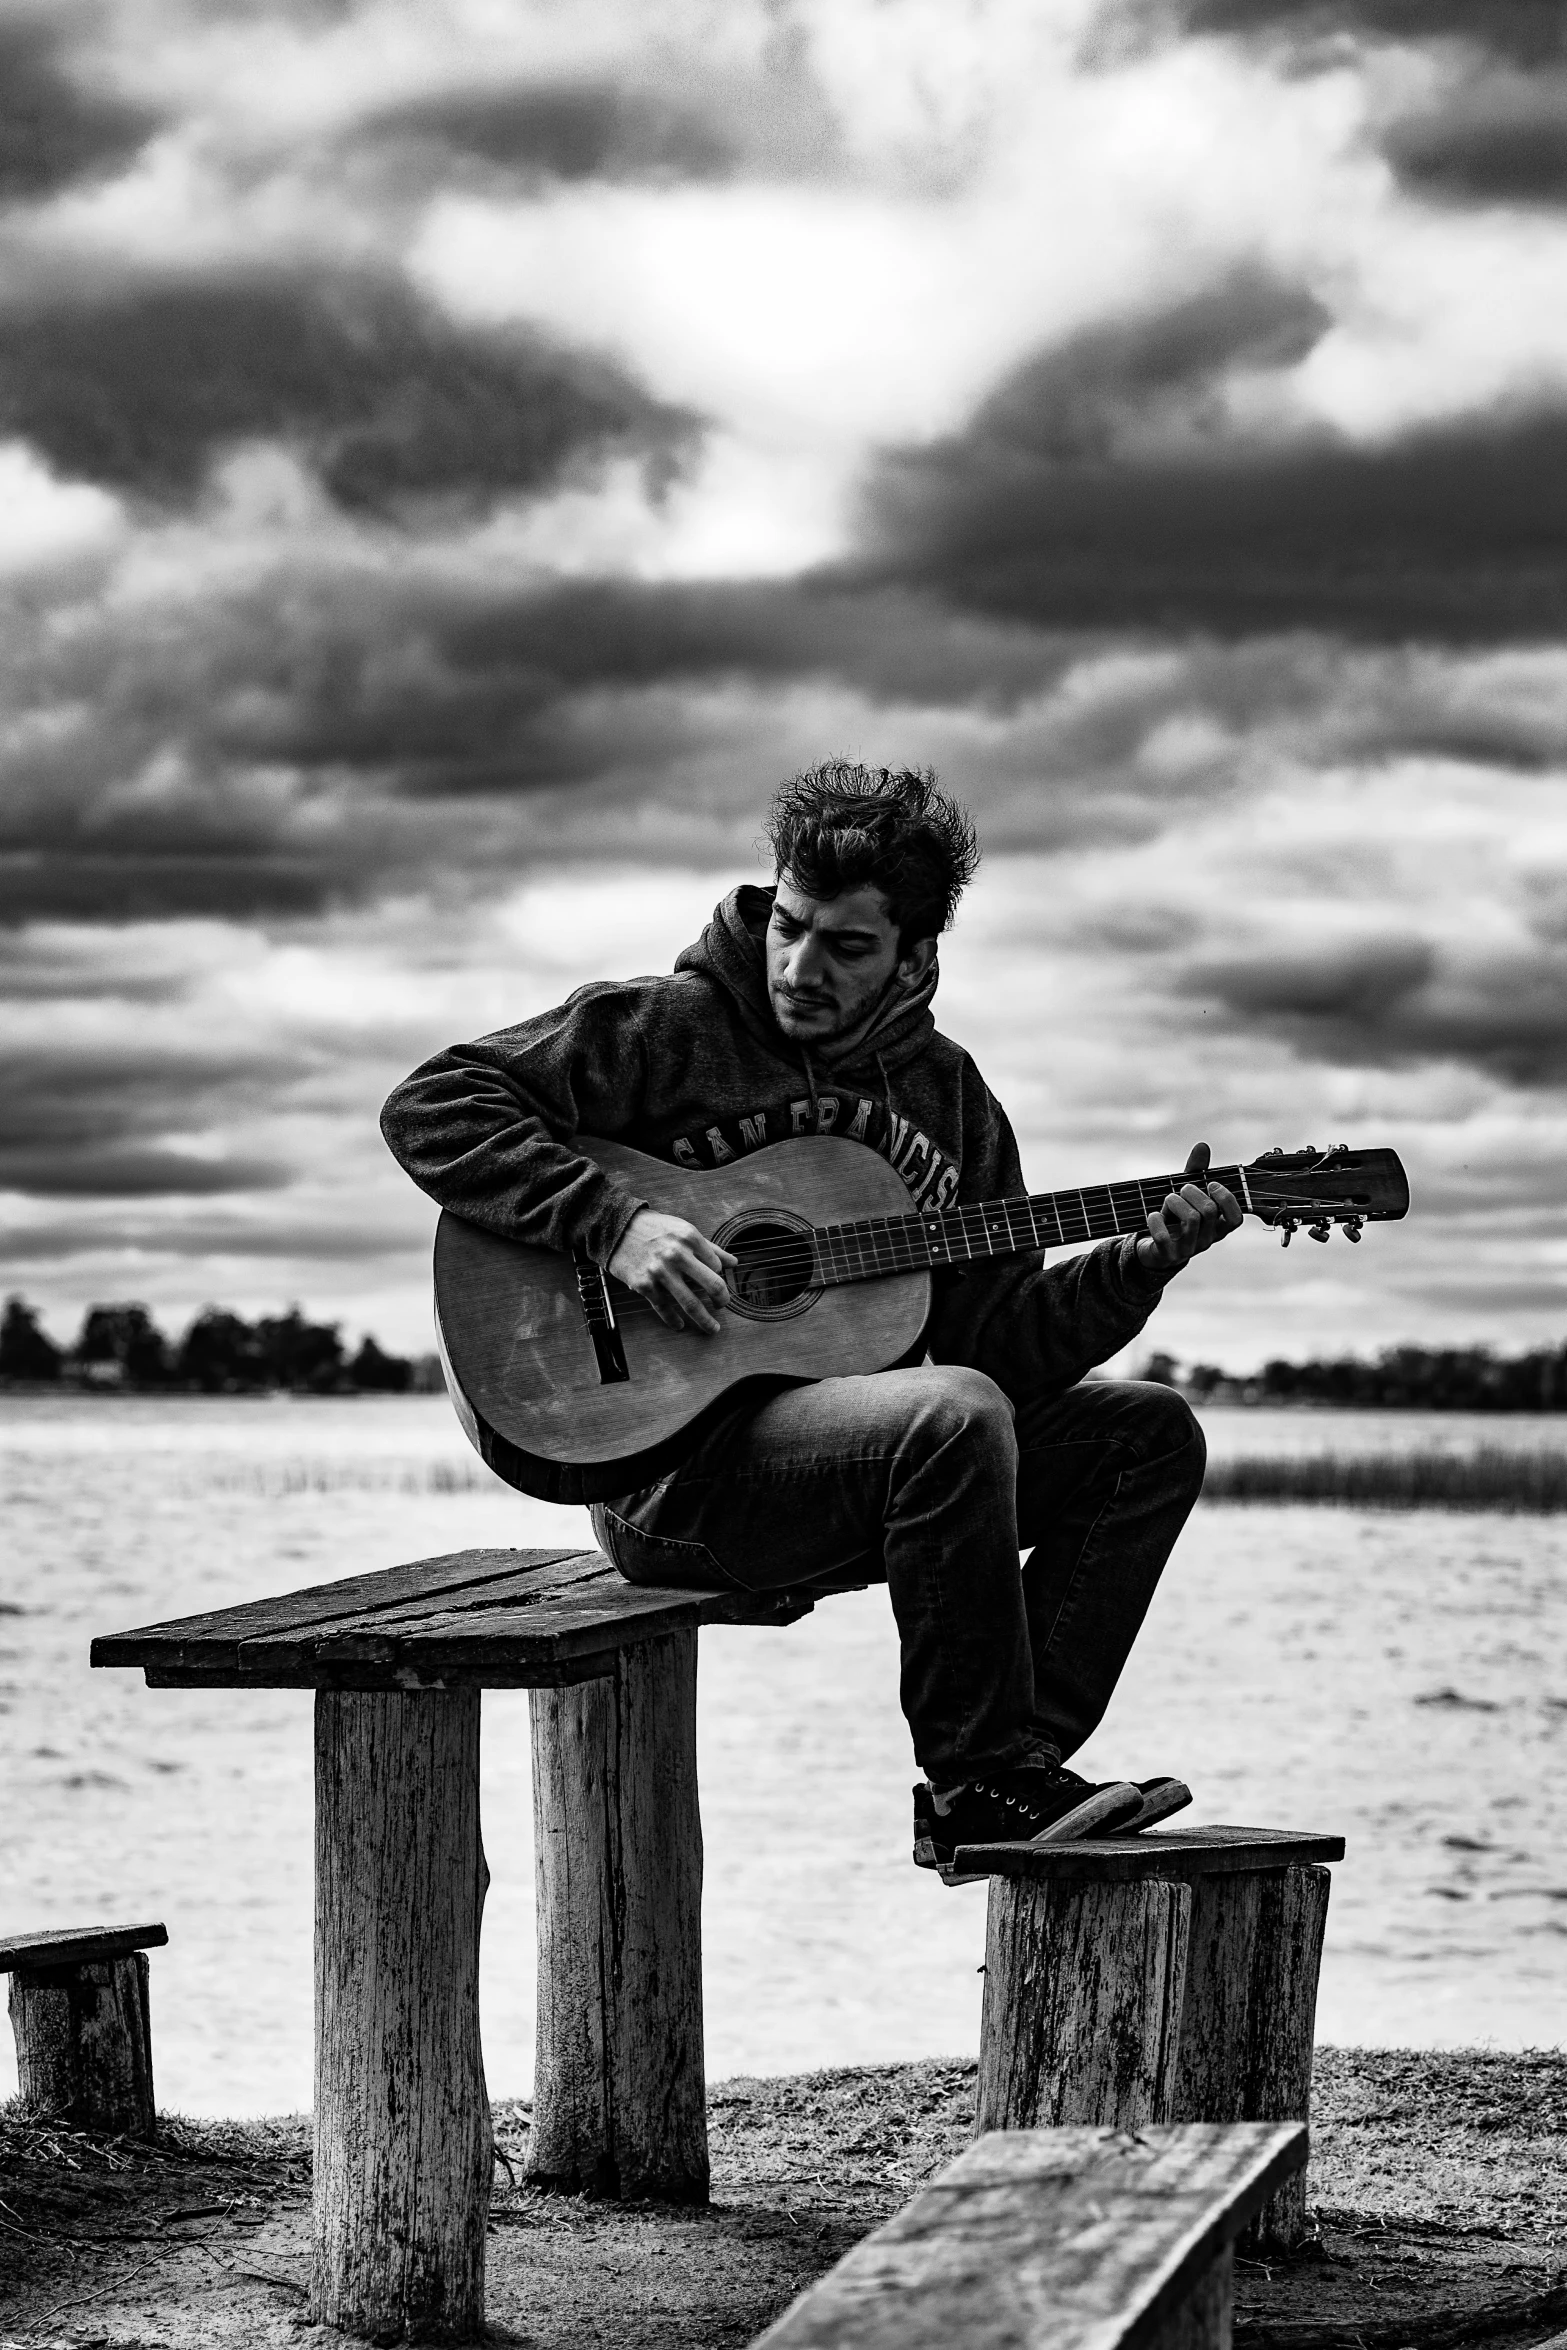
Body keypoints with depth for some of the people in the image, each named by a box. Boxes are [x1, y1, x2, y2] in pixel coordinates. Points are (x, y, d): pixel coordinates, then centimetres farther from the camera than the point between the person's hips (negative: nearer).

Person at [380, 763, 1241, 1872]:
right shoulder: (669, 1030, -4)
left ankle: (1018, 1760, -12)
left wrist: (1145, 1261, -8)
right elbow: (433, 1107, -11)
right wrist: (613, 1223, -21)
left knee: (1151, 1432, -5)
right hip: (671, 1462, -7)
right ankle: (981, 1784, -21)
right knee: (954, 1415, -33)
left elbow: (1000, 1337, 8)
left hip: (866, 1455, 7)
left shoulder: (945, 1092, 11)